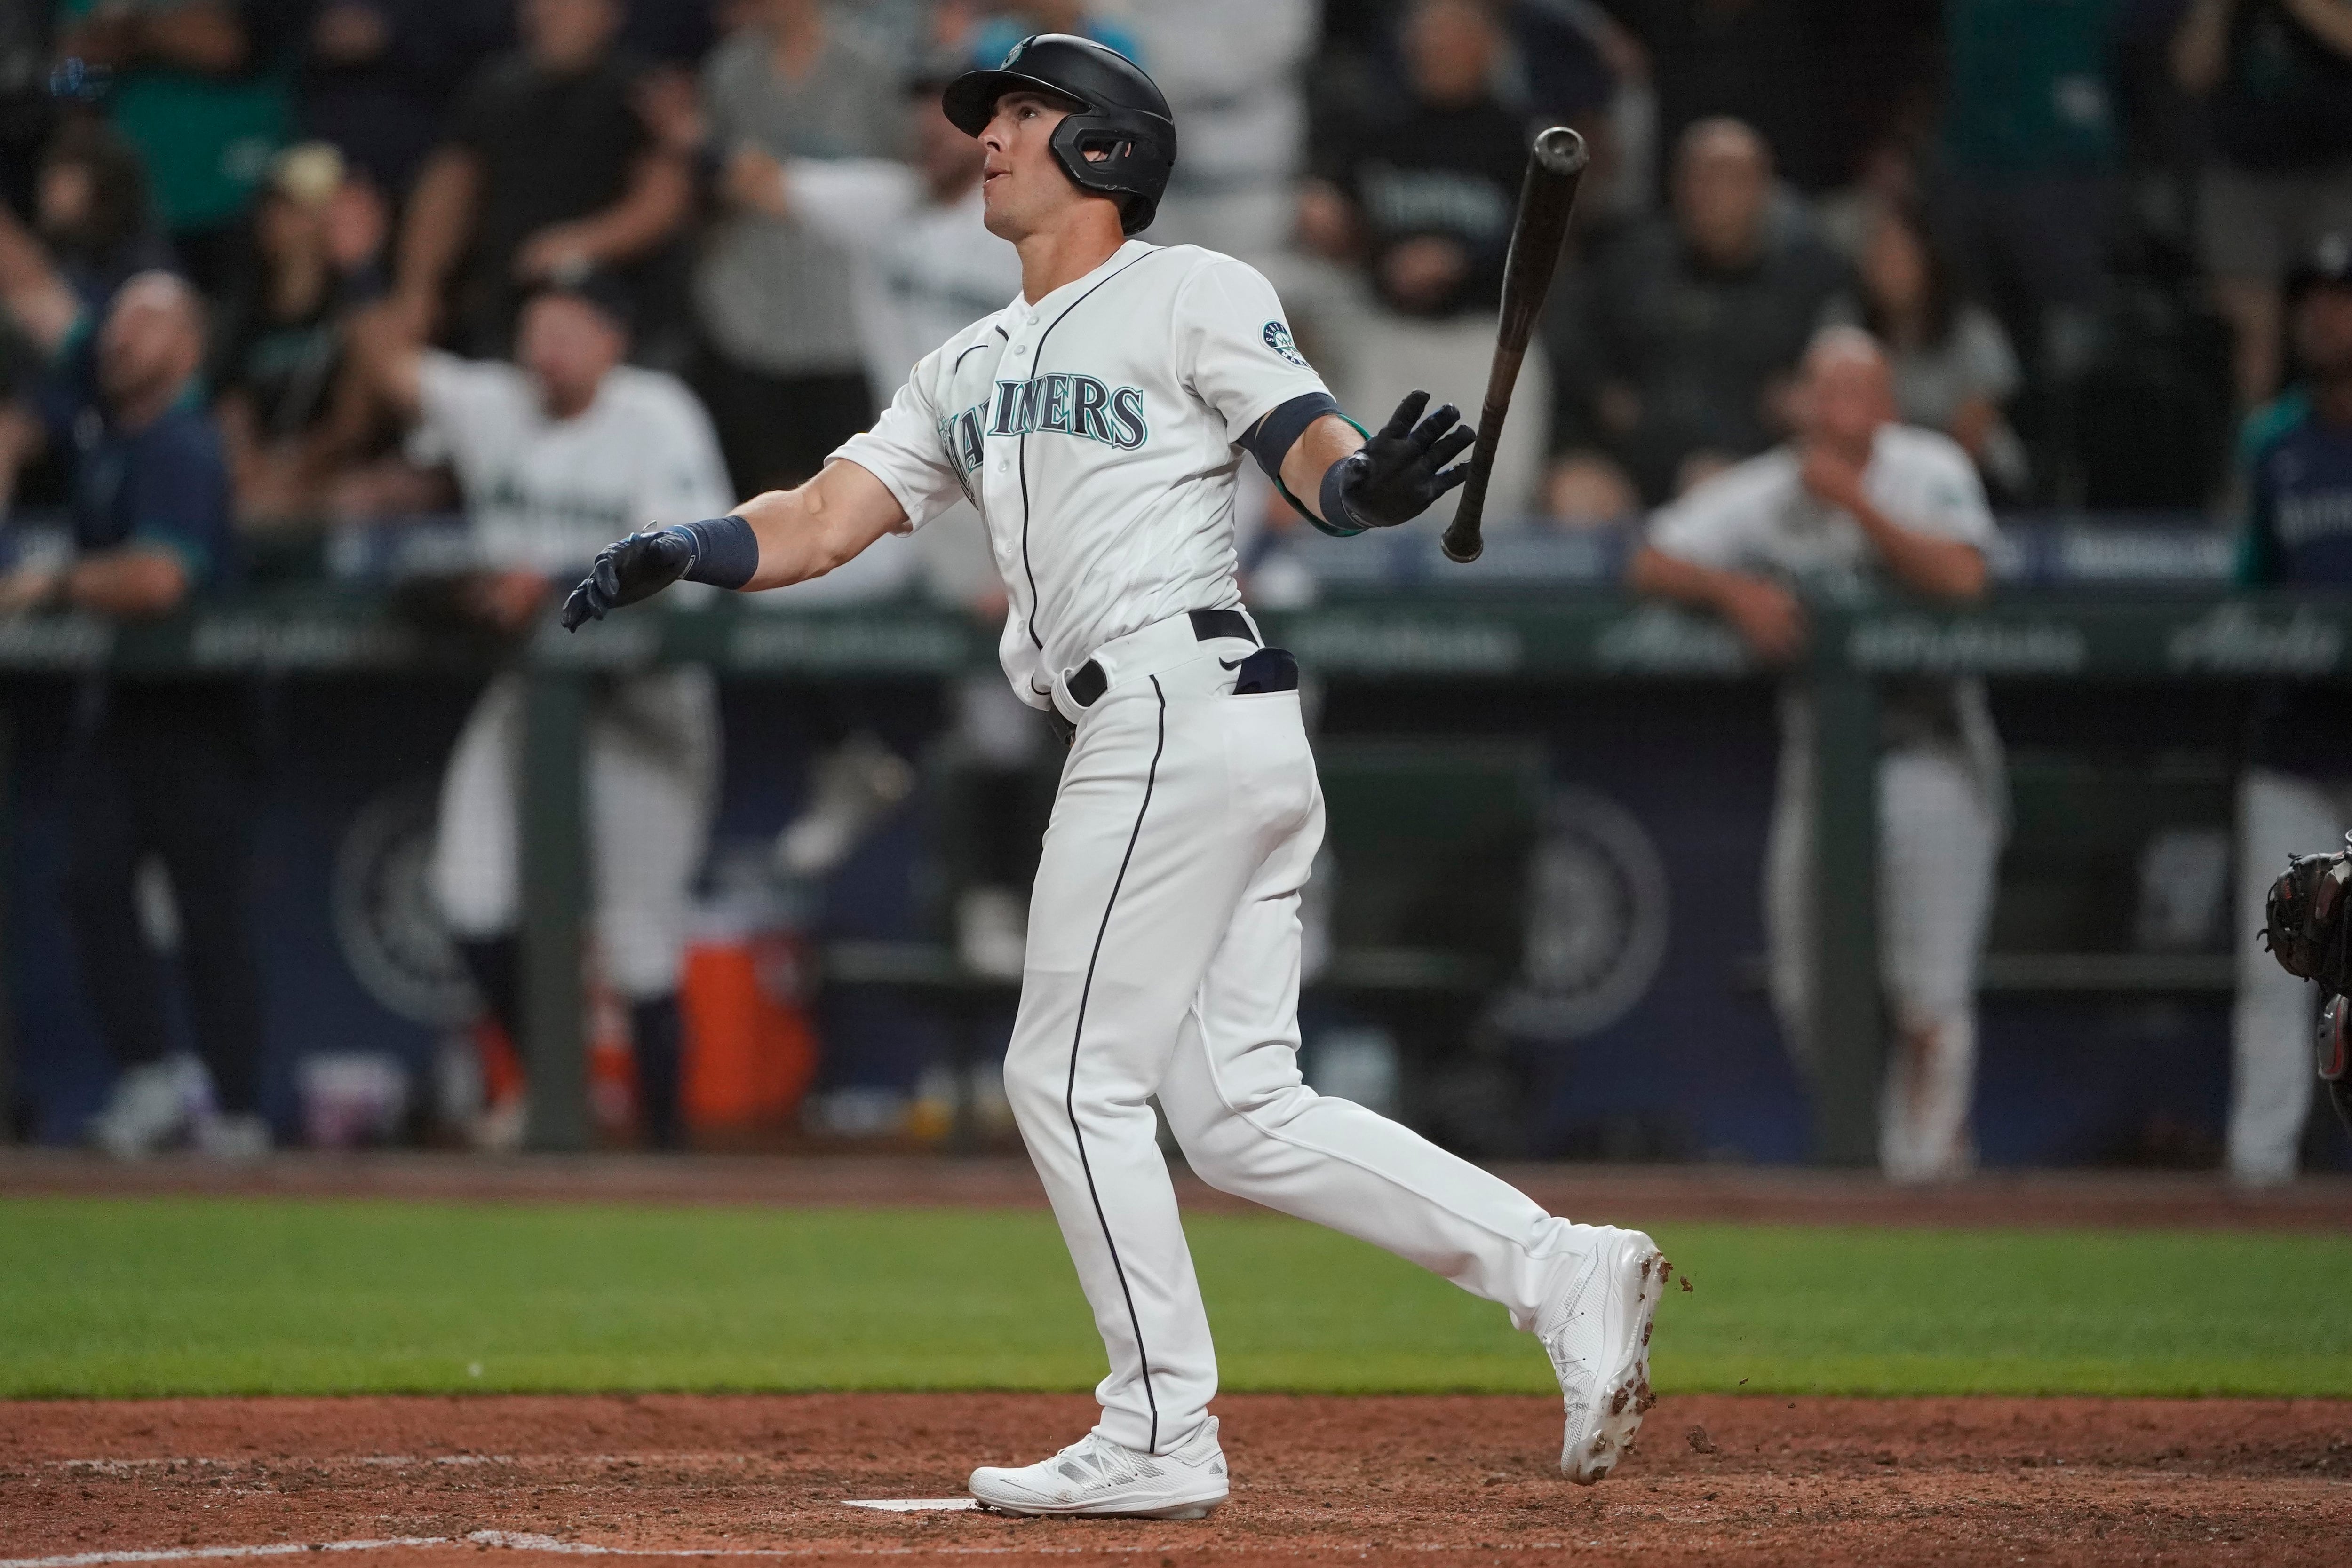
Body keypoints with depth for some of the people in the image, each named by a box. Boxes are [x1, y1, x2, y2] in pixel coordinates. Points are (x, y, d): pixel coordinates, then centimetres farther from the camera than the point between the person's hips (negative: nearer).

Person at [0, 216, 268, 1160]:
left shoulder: (181, 450, -19)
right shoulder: (97, 397, 5)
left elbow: (156, 578, -32)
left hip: (193, 705, -8)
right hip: (120, 700, 8)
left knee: (210, 904, -4)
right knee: (93, 878, -3)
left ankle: (237, 1109, 0)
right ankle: (149, 1077, -1)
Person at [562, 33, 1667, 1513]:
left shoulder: (1192, 292, 0)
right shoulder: (971, 368, 23)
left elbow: (1316, 448, -12)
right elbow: (825, 518, 17)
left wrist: (1365, 485, -35)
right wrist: (675, 551, -1)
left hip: (1181, 704, -8)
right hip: (1185, 739, 8)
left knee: (1074, 1075, -5)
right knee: (1245, 1116, 4)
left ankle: (1162, 1434, -1)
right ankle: (1562, 1269, 1)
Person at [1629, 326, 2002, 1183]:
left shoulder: (1929, 472, -7)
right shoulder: (1758, 495, 0)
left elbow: (1961, 578, -23)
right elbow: (1649, 566, -3)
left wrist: (1856, 502, -26)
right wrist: (1733, 589, -22)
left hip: (1930, 758, -3)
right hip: (1816, 753, 3)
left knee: (1930, 996, -9)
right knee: (1807, 998, 3)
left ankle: (1925, 1154, 5)